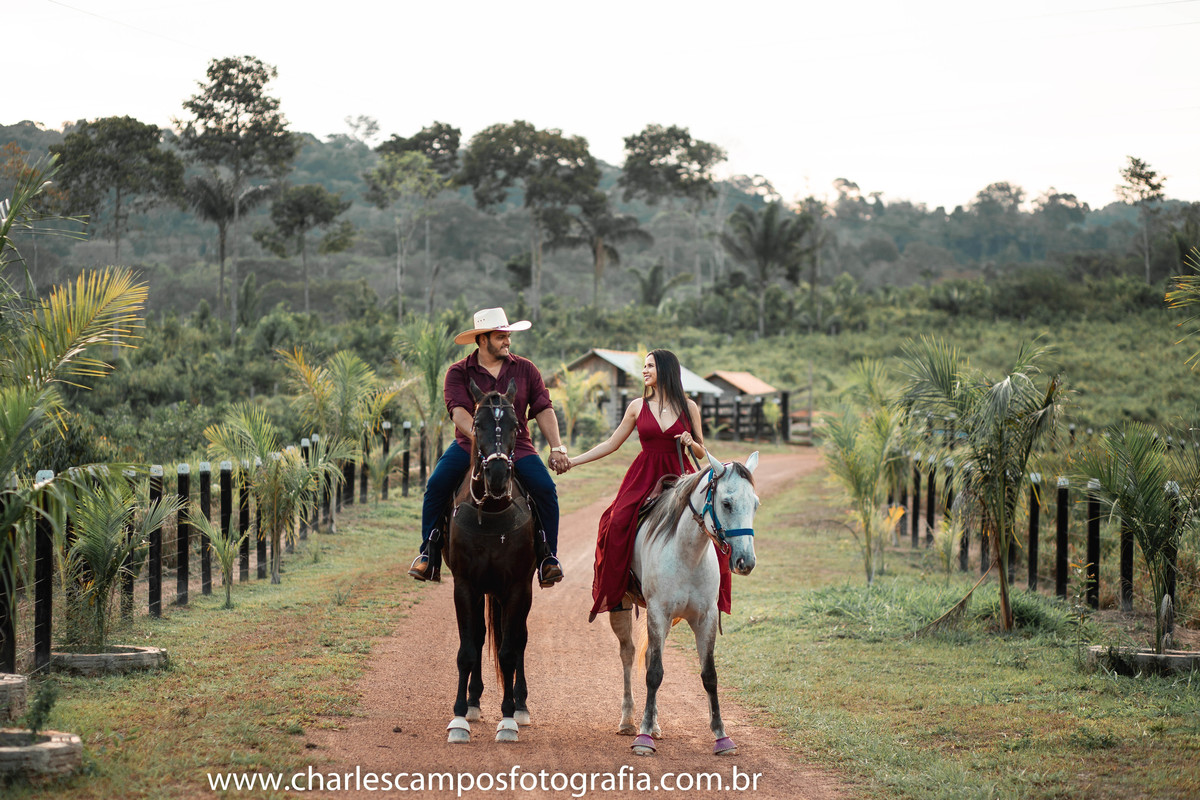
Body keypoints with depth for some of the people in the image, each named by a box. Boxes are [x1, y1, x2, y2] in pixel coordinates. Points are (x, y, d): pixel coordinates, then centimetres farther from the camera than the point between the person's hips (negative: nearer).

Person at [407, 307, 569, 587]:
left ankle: (548, 556, -7)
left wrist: (557, 448, -6)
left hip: (516, 446, 1)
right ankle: (427, 552, -9)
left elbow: (544, 409, 6)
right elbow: (458, 410, -13)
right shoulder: (458, 372, 2)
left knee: (545, 488, -22)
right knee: (437, 485, -24)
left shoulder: (525, 369, 9)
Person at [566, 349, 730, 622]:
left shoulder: (688, 407, 6)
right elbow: (611, 445, 13)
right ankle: (612, 596, -11)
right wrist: (573, 461, 8)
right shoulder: (639, 406, 8)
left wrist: (691, 443, -10)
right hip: (643, 477, 0)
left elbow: (701, 454, 12)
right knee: (616, 526, -24)